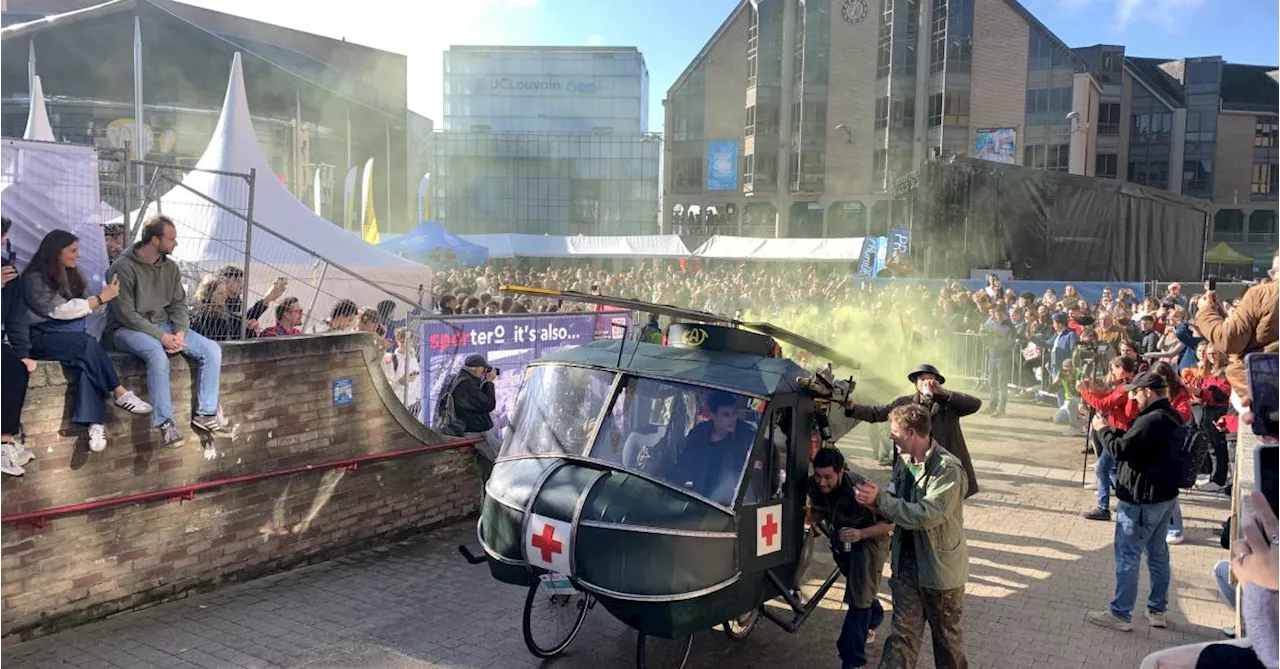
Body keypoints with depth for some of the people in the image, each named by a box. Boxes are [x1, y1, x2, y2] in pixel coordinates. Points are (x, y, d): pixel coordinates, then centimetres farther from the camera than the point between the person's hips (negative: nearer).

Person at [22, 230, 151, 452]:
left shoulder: (73, 275, 14)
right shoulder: (34, 279, -8)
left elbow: (84, 307, 10)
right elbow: (60, 310, -17)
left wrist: (105, 295, -9)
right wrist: (101, 298, -15)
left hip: (73, 337, 6)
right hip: (43, 338, -6)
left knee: (88, 358, -30)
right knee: (88, 344, -35)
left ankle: (94, 423, -42)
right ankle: (120, 394, -31)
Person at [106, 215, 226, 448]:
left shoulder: (170, 267, 6)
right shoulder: (123, 268, -15)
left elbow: (178, 304, 8)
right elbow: (126, 314, -18)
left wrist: (180, 331, -12)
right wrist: (161, 336, -24)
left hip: (163, 325, 7)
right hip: (127, 329, -7)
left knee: (212, 350, -12)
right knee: (157, 354, -38)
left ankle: (205, 413, -6)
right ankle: (165, 422, -29)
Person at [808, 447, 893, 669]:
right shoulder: (814, 485, -20)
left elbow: (889, 523, -26)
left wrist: (861, 534, -40)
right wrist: (813, 519, -18)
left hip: (868, 541, -6)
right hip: (840, 540, 6)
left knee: (858, 600, -11)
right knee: (858, 587, 28)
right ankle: (874, 619, 57)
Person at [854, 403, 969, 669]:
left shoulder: (948, 469, -21)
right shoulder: (903, 462, 2)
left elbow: (928, 515, -30)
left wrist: (880, 499, -27)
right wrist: (875, 503, -10)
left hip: (940, 568, -5)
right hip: (906, 563, 5)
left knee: (946, 635, 15)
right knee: (902, 634, 7)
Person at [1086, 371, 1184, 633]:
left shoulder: (1152, 420, -24)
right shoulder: (1172, 417, 9)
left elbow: (1120, 450, -23)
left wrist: (1102, 430, -7)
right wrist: (1112, 430, 3)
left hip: (1141, 500, -10)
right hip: (1164, 496, 10)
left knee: (1127, 557, -2)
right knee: (1158, 554, 16)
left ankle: (1120, 614, 5)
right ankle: (1157, 610, 26)